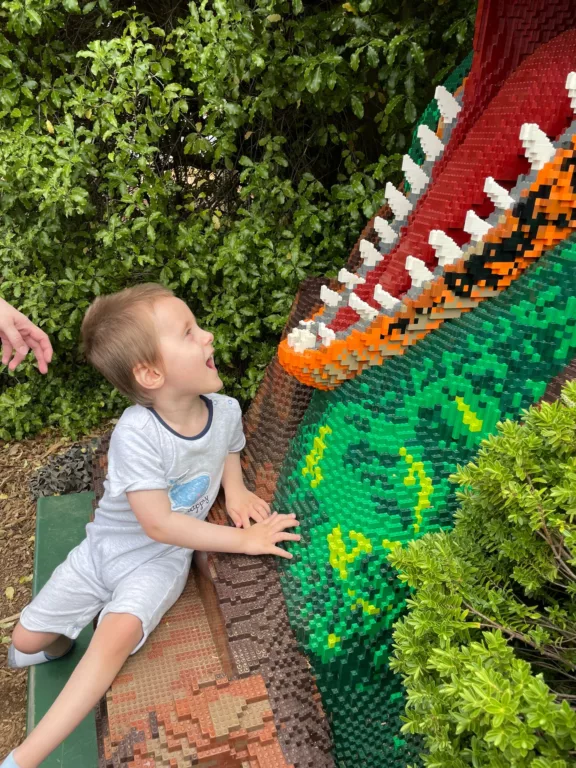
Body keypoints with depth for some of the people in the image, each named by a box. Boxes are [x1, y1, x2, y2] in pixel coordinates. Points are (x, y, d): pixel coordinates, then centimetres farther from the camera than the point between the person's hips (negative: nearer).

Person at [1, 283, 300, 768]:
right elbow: (159, 524, -28)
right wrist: (244, 539, -26)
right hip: (107, 546, -1)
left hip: (160, 561, 1)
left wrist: (235, 490, -7)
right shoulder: (136, 434, -30)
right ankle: (66, 643, 41)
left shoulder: (226, 410, -14)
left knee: (121, 632, -26)